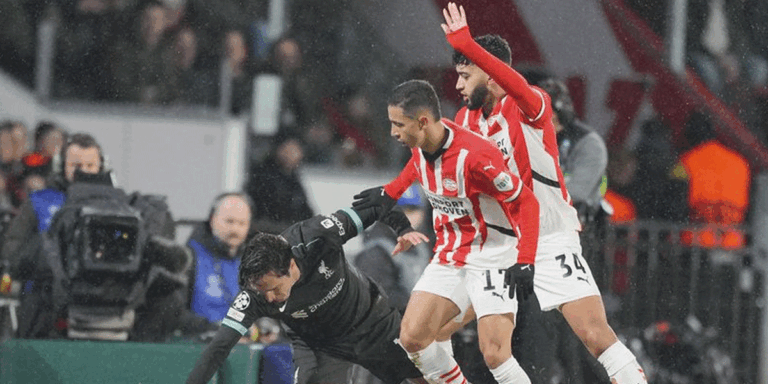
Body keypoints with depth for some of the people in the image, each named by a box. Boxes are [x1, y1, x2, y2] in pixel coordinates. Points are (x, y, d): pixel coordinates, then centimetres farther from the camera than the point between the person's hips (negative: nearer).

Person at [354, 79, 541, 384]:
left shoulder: (475, 155, -27)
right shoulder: (421, 144, -4)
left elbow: (526, 202, -21)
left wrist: (525, 263, -26)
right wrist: (390, 193, 30)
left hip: (493, 258, -8)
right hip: (449, 256, 8)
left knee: (494, 355, -18)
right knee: (412, 338, -5)